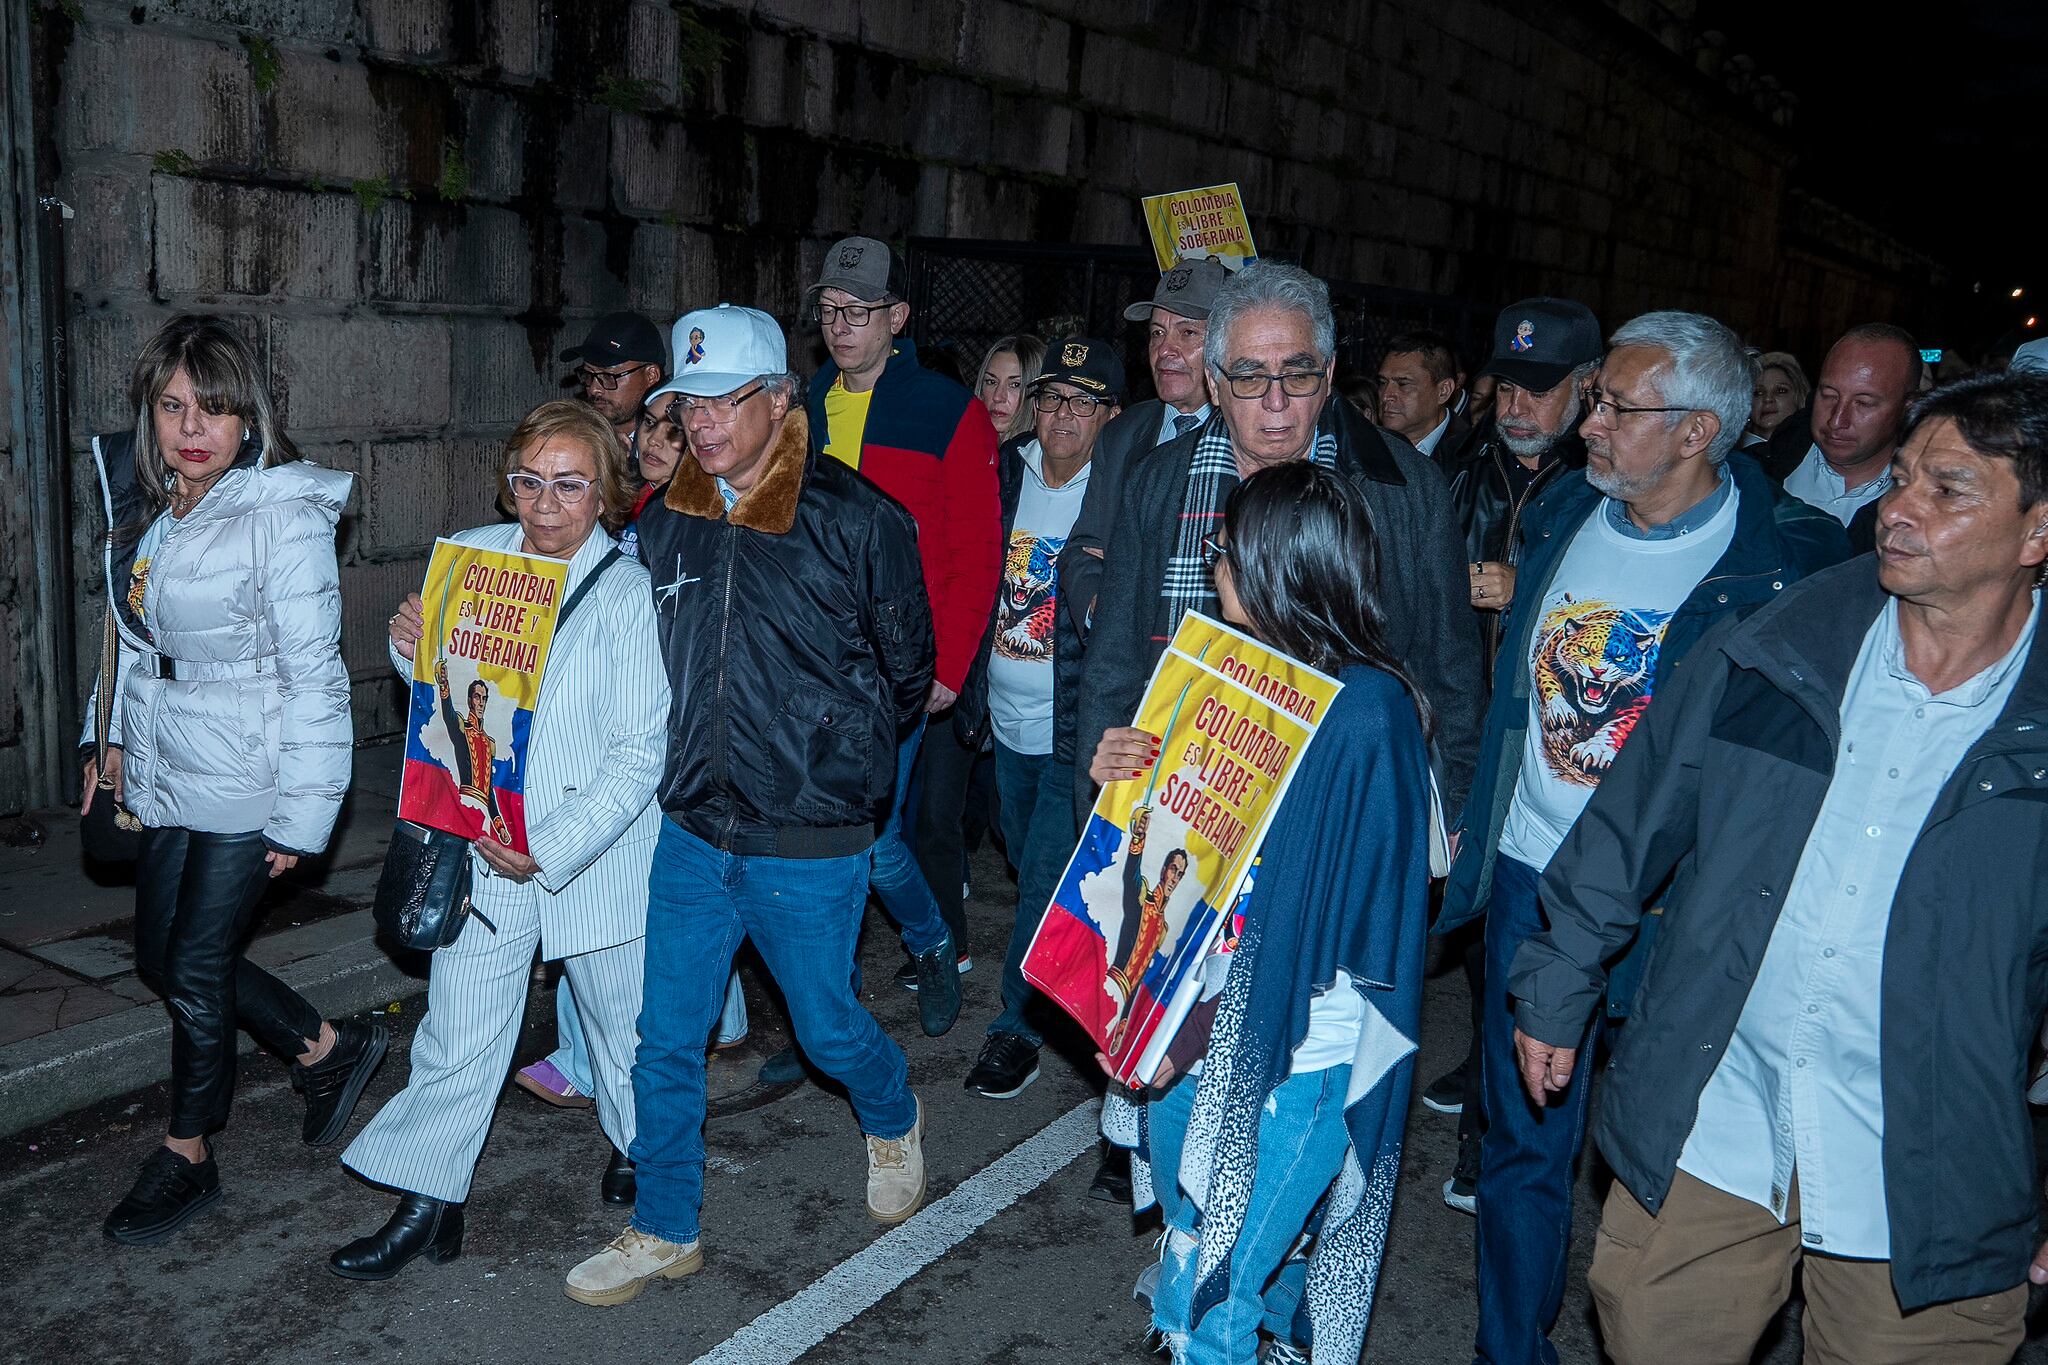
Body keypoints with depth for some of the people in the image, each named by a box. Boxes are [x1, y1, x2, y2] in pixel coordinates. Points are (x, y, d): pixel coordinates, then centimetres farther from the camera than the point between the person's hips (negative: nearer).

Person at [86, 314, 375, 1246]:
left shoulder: (284, 515, -18)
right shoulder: (143, 501, 6)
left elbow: (314, 673, -18)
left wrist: (301, 816, -17)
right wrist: (114, 738, 16)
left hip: (244, 783, -8)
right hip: (166, 775, 8)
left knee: (196, 968, 2)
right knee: (162, 958, 14)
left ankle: (188, 1158, 23)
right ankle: (330, 1050, 32)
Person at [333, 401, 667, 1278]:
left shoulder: (629, 591, -14)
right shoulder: (471, 557, -2)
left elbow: (642, 751, -16)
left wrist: (552, 847, -22)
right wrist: (411, 647, -10)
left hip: (598, 852, -2)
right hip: (481, 843, 3)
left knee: (620, 1016, 17)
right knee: (457, 1031, 4)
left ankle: (638, 1145, 43)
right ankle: (428, 1201, 21)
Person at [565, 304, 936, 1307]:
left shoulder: (857, 519, -11)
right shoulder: (664, 521, 4)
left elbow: (907, 670, -2)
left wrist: (833, 769, 0)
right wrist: (682, 763, 8)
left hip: (810, 845, -4)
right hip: (691, 829, 5)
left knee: (827, 1026, 13)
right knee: (666, 1041, 10)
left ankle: (893, 1120, 46)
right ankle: (664, 1232, 29)